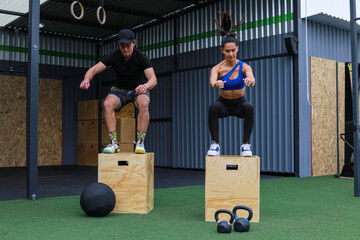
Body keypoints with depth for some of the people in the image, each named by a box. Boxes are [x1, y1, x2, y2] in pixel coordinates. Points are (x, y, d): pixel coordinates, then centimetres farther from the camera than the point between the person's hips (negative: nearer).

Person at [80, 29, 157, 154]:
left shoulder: (141, 57, -18)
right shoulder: (114, 56, -12)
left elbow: (153, 79, -28)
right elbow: (93, 69, -16)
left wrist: (145, 86, -53)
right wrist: (86, 79, -41)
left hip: (139, 90, -2)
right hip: (120, 90, 2)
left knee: (143, 104, -38)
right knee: (107, 104, -31)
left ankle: (140, 143, -33)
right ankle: (113, 143, -30)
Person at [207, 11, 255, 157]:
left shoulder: (244, 67, -17)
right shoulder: (217, 68, -16)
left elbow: (252, 79, -38)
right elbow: (212, 80, -38)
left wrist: (249, 81, -63)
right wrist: (216, 83, -63)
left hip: (239, 103, 0)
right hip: (224, 104, 0)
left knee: (249, 107, -34)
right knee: (213, 108, -34)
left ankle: (245, 145, -25)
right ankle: (215, 144, -27)